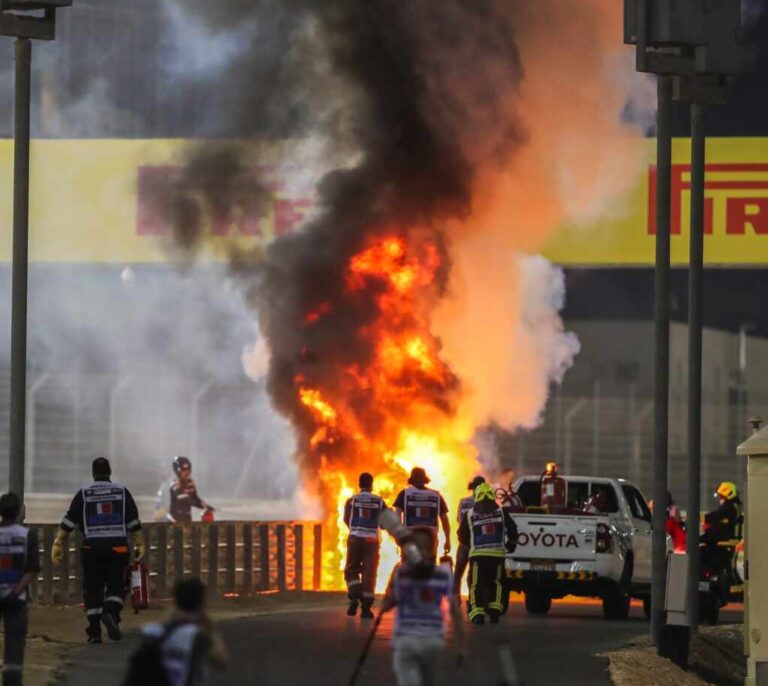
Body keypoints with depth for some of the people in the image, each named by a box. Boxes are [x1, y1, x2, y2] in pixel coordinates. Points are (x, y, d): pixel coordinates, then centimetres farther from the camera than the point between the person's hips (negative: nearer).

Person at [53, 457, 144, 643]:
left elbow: (68, 522, 0)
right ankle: (111, 612, -22)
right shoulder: (122, 492, 6)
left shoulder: (84, 494, 4)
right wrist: (139, 544, 9)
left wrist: (58, 544, 2)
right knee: (116, 586, 7)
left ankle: (94, 633, 4)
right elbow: (134, 523, 4)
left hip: (92, 548, 0)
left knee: (92, 589, 6)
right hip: (118, 547, 0)